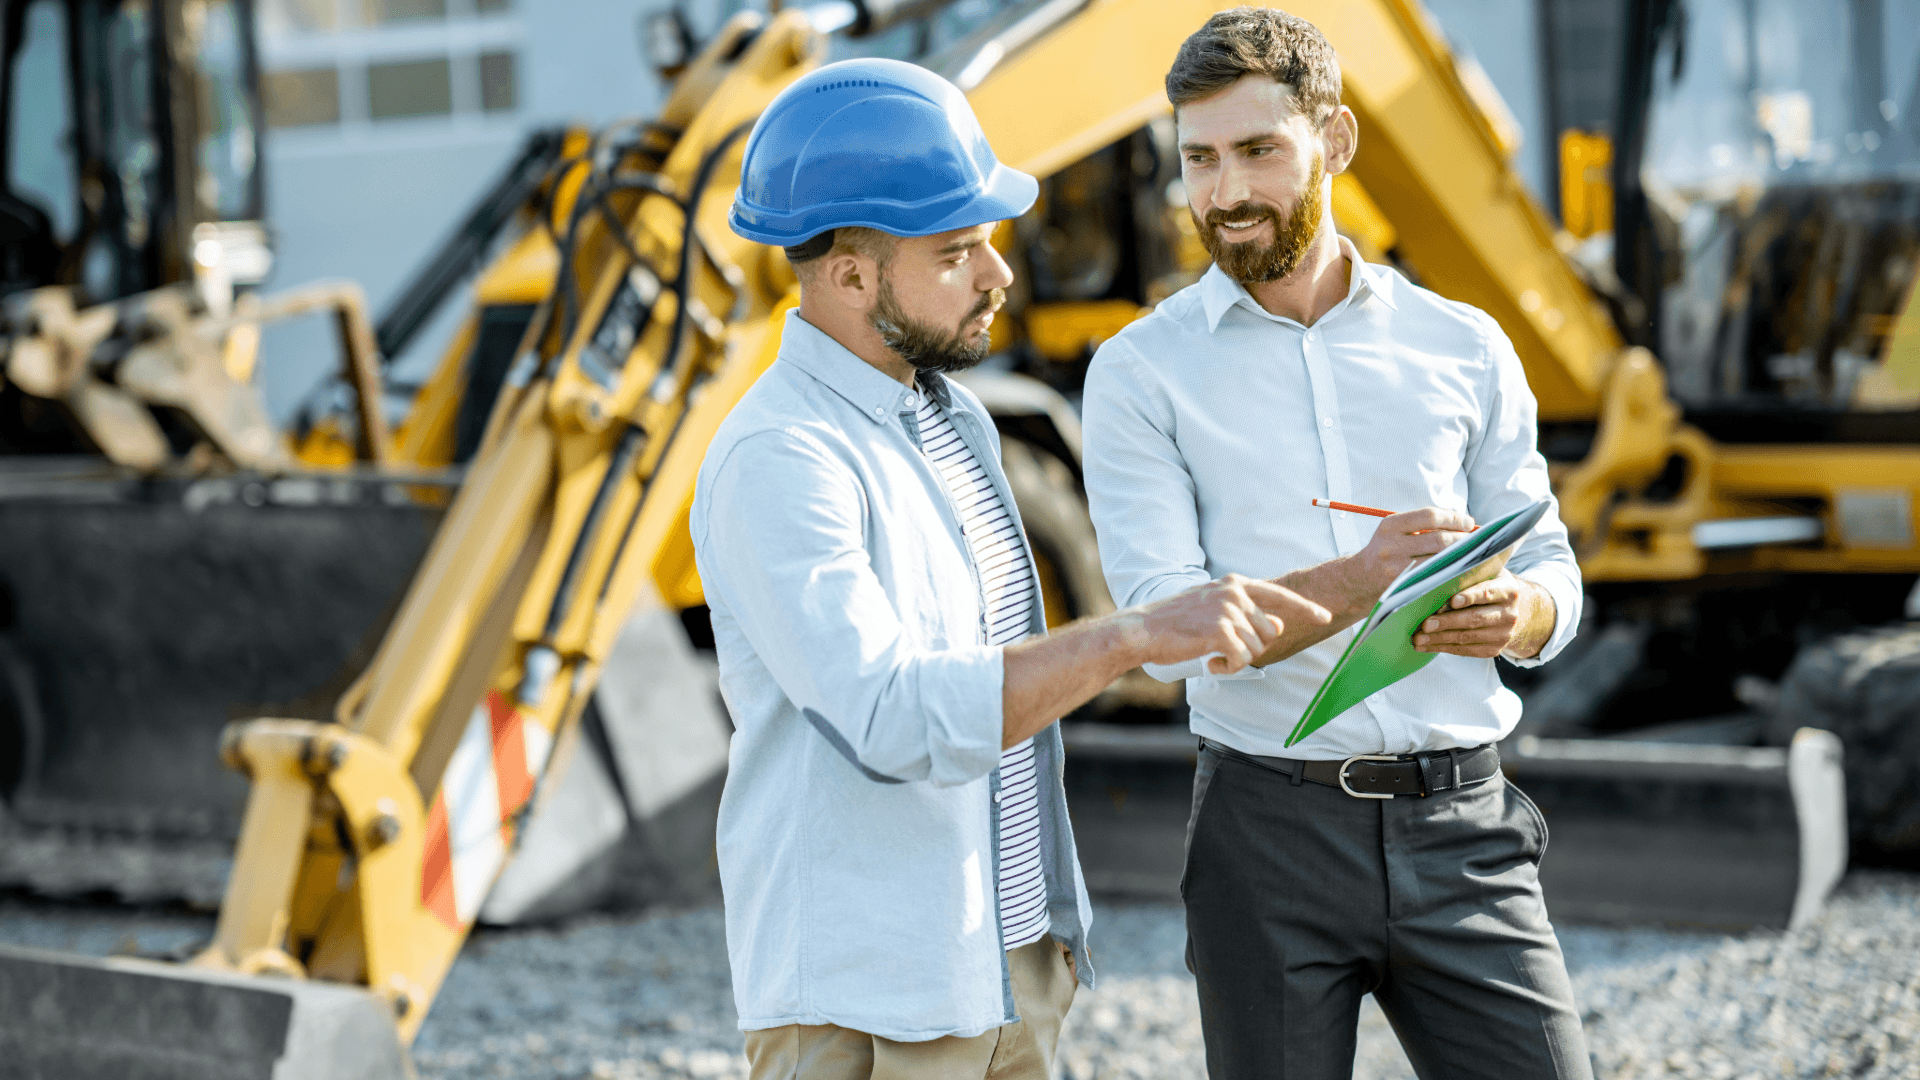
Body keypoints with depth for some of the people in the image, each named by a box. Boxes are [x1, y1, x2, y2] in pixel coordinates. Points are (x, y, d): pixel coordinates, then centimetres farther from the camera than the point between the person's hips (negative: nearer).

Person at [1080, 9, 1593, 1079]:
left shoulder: (1463, 348, 9)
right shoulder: (1142, 372, 1)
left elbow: (1553, 570, 12)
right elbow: (1169, 623, -10)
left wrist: (1515, 615, -13)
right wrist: (1365, 579, -24)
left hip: (1461, 826, 2)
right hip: (1271, 824, -1)